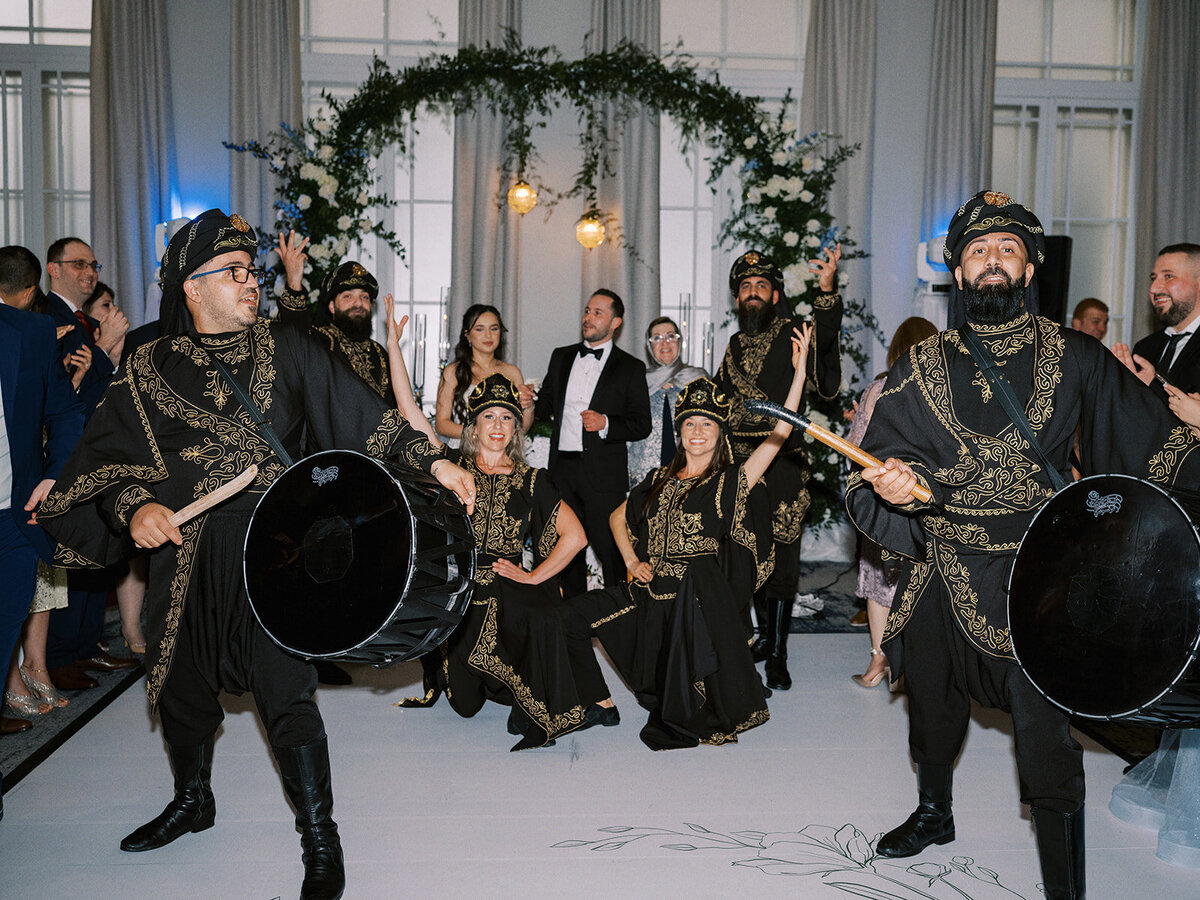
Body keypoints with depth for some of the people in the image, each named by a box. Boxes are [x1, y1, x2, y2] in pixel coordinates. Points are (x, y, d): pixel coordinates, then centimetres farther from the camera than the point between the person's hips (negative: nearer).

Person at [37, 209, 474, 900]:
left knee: (286, 692, -7)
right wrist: (136, 506, -22)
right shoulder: (151, 370, 3)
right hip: (185, 551, 3)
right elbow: (108, 457, -1)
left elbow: (363, 412, -3)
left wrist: (435, 460, -13)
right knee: (181, 682, 19)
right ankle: (192, 801, 47)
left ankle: (321, 839, 11)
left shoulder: (286, 347, 1)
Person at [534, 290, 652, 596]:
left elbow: (642, 425, -1)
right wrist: (530, 404, 0)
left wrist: (605, 423, -17)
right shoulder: (561, 357, 15)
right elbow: (546, 404, 22)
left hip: (603, 475, -4)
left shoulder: (631, 368, 2)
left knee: (611, 552, -5)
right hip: (562, 471, 4)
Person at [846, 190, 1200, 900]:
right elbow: (871, 473, -1)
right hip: (944, 575, 3)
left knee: (1046, 738, -7)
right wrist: (893, 486, -23)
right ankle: (934, 815, 49)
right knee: (932, 709, 20)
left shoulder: (1076, 358, -1)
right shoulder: (921, 371, 2)